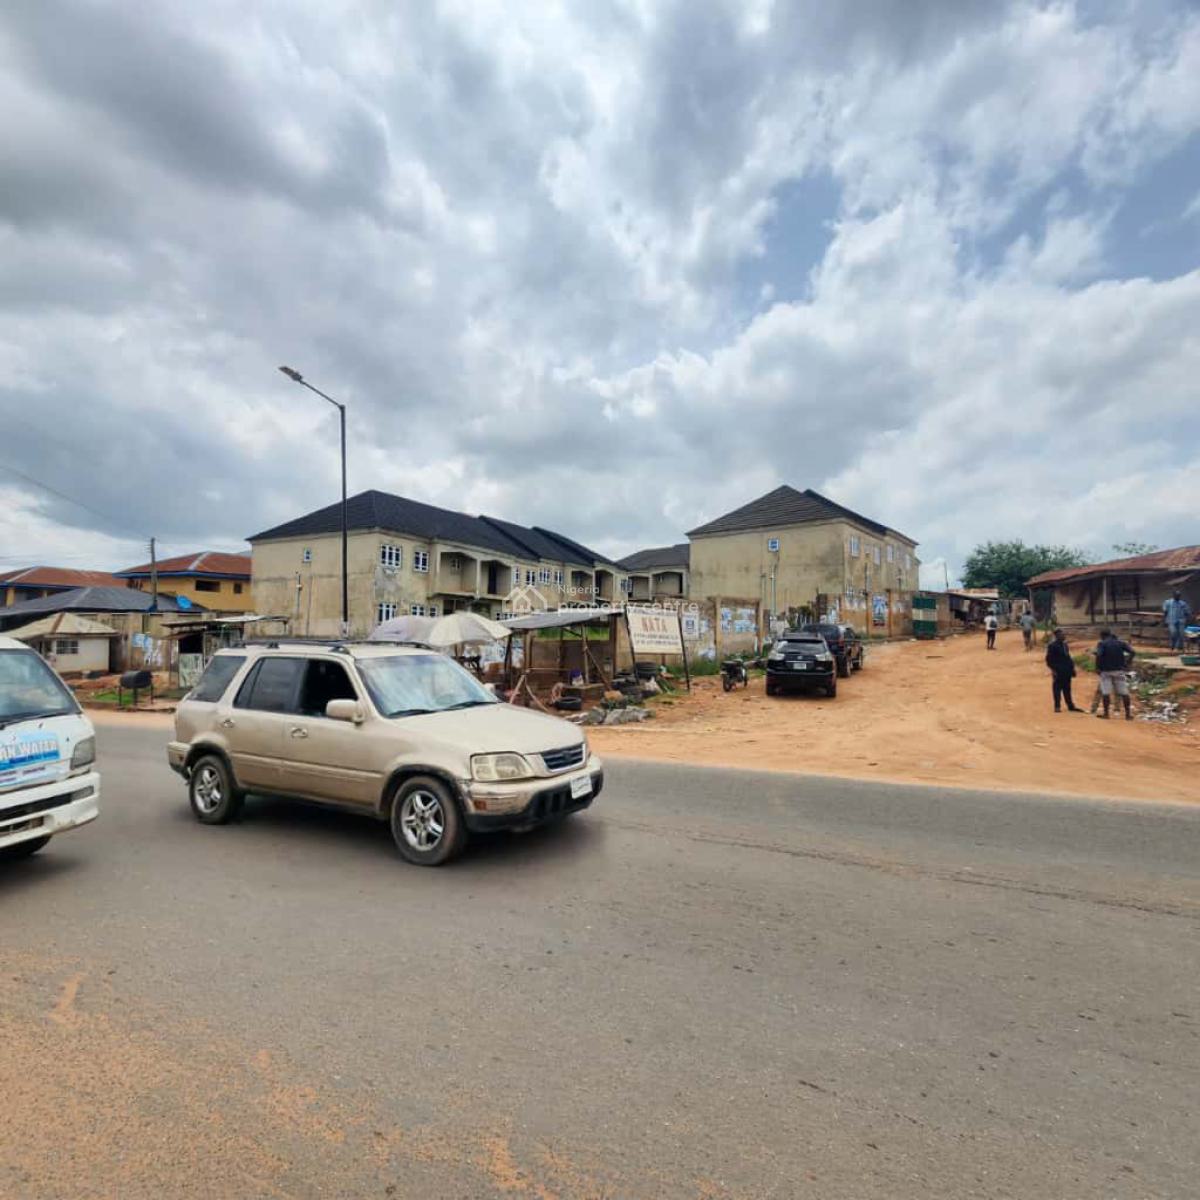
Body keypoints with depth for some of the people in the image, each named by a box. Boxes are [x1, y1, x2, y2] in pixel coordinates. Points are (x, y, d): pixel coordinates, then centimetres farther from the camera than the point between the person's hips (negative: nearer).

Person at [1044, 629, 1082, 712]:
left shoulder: (1065, 645, 13)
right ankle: (1057, 707, 6)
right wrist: (1053, 670, -16)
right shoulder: (1052, 646, -10)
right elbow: (1049, 659, -11)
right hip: (1058, 671, -7)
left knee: (1067, 689, 13)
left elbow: (1068, 657, 20)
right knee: (1057, 689, -1)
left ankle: (1071, 706, 18)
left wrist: (1072, 668, 14)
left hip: (1067, 671, 7)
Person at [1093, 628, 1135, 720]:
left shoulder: (1101, 643, -3)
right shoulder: (1120, 643, 8)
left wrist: (1097, 667, -8)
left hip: (1106, 670, -3)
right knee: (1124, 692, 8)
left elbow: (1099, 655, -18)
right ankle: (1128, 714, 9)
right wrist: (1126, 663, 3)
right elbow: (1132, 652, -3)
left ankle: (1106, 713, 2)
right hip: (1119, 670, 3)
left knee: (1105, 692, 1)